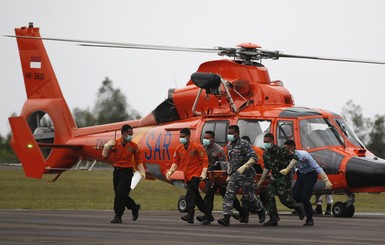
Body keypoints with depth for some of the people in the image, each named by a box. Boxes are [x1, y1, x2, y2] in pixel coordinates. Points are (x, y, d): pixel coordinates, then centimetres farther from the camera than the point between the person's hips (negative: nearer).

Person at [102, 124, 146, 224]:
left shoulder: (133, 146, -3)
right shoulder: (114, 144, -3)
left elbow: (138, 159, 11)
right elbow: (105, 157, 0)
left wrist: (142, 172, 6)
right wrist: (107, 147, -17)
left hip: (127, 171, -3)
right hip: (117, 171, 3)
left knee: (121, 193, -14)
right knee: (119, 194, 8)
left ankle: (118, 216, -7)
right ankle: (135, 207, 33)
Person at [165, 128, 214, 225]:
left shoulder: (197, 147, -10)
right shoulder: (179, 149, 7)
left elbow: (205, 160, -8)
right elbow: (176, 162, 13)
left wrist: (203, 173, -19)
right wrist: (171, 171, -4)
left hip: (196, 175, -7)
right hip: (187, 176, 7)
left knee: (190, 192, -25)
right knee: (196, 197, 9)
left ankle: (190, 215, -31)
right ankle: (208, 216, 21)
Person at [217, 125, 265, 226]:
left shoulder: (244, 144, -14)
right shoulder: (229, 146, 10)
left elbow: (254, 158, -22)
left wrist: (244, 167, -34)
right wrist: (229, 173, 21)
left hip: (246, 174, -7)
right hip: (234, 175, 7)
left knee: (249, 196, 7)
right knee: (229, 195, -7)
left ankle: (261, 211, 33)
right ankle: (226, 218, -12)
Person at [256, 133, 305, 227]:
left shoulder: (281, 151, -18)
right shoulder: (266, 154, 6)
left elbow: (294, 158, -13)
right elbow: (266, 168, 17)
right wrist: (261, 180, 14)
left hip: (284, 178, -7)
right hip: (274, 178, 7)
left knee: (285, 199, -8)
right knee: (269, 196, -5)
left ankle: (299, 207, 22)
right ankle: (273, 219, -2)